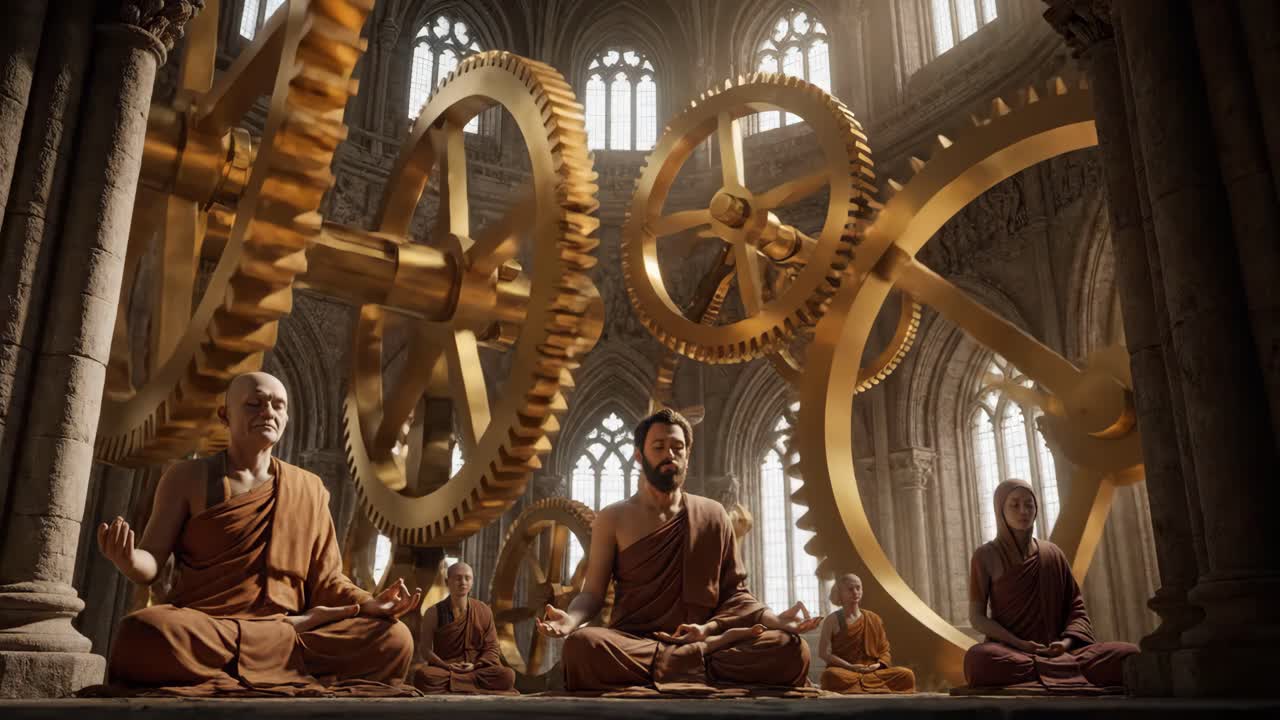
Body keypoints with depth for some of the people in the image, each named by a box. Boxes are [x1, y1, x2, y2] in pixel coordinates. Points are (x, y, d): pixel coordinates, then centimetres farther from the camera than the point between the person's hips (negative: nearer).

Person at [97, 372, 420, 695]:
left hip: (285, 627, 0)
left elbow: (326, 578, 12)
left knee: (393, 640, -23)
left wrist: (370, 604, -8)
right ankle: (293, 632, -18)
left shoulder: (309, 489, 13)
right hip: (198, 628, 0)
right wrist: (129, 560, -22)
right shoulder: (189, 477, 8)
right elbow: (151, 564, 3)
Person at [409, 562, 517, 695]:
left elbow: (492, 648, 9)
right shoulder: (434, 612, 4)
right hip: (444, 668, -1)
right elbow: (425, 648, 2)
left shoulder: (484, 611, 8)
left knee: (508, 675, -30)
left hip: (477, 669, 1)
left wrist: (475, 665, -11)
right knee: (422, 675, -37)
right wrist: (446, 666, -16)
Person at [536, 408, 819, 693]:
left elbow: (734, 592, 12)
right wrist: (571, 618, -19)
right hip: (630, 645, 0)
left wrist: (773, 618, -8)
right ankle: (712, 649, -26)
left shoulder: (713, 516, 13)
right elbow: (592, 592, 5)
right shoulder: (613, 519, 9)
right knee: (582, 645, -38)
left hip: (703, 639, 0)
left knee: (791, 650, -24)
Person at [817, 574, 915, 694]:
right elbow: (823, 653, -4)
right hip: (844, 670, -2)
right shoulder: (833, 620, 1)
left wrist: (878, 664, -8)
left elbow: (884, 649, 14)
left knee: (907, 675, -22)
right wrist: (850, 666, -14)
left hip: (873, 671, 3)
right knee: (831, 675, -41)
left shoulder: (874, 619, 12)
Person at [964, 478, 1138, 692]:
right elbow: (976, 616, -1)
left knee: (1130, 654, -24)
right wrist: (1020, 644, -16)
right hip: (1007, 650, -2)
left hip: (1055, 650, 2)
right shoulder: (985, 556, 3)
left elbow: (1075, 606, 12)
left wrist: (1066, 642, -9)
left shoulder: (1052, 554, 13)